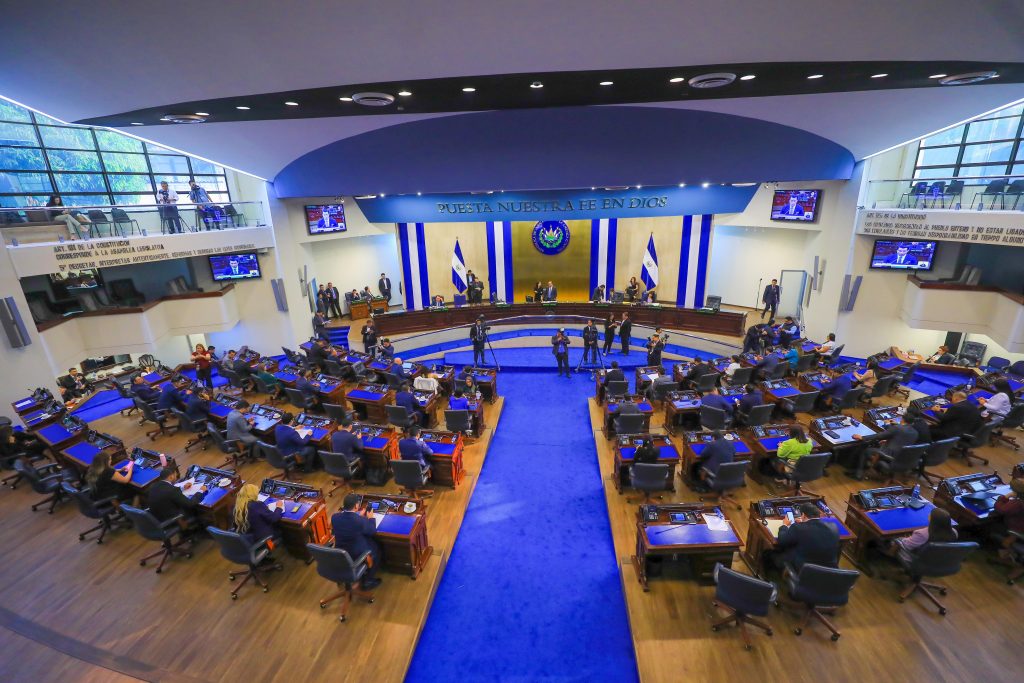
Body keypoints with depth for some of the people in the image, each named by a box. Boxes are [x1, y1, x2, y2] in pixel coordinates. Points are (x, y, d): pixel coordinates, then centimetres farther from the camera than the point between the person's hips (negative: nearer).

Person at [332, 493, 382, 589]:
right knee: (376, 549, 24)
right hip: (358, 555, -5)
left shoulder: (334, 517, -16)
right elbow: (373, 532, -9)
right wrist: (371, 518, 7)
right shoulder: (361, 520, -30)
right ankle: (367, 580, 31)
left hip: (339, 554, 6)